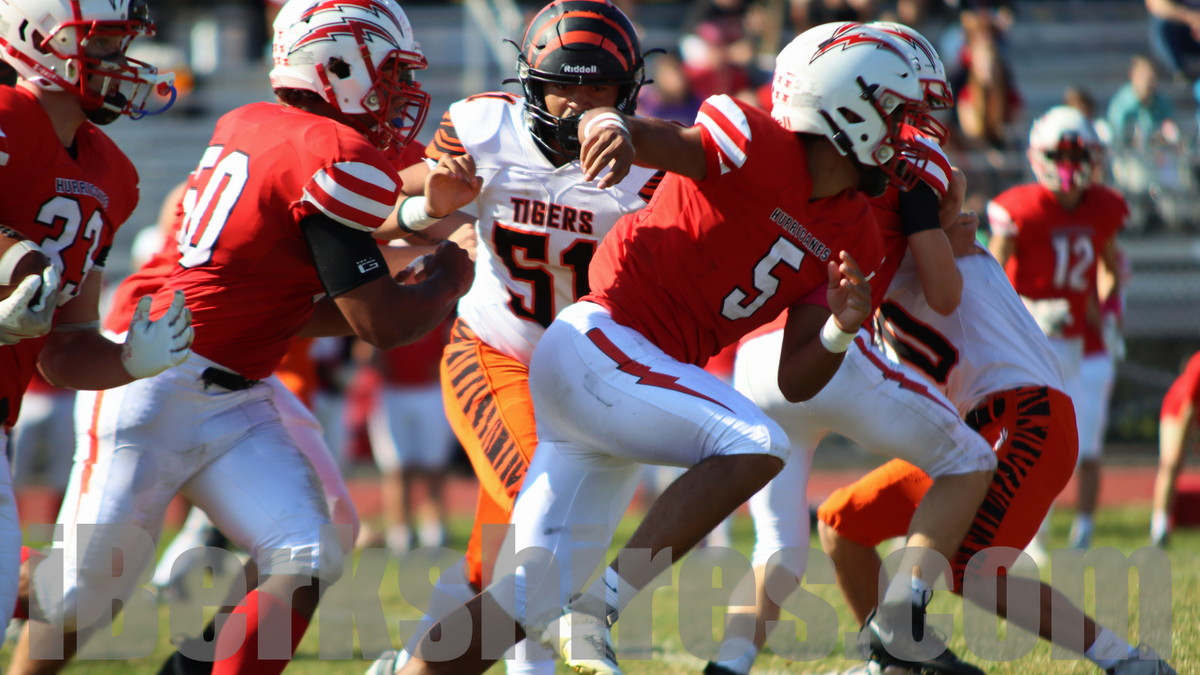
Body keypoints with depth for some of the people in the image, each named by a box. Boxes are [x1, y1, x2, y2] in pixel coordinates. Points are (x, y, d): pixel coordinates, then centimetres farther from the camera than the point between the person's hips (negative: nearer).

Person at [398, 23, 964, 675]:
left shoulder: (850, 239, 11)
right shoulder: (759, 147, -12)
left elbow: (795, 381, 9)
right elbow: (661, 140, -27)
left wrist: (840, 331, -11)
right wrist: (612, 127, -50)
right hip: (596, 344, -9)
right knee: (755, 446, -24)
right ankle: (596, 613, -21)